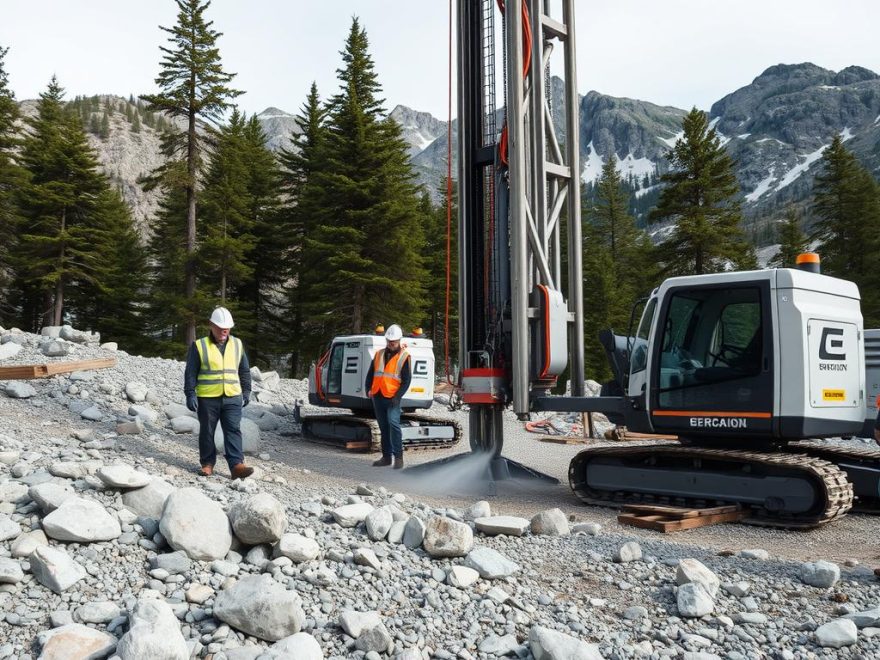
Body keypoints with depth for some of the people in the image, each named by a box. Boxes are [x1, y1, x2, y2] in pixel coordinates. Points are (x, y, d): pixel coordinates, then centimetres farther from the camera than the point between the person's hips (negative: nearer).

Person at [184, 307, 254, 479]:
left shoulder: (237, 344, 10)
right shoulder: (199, 346, 0)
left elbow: (244, 370, 19)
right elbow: (190, 373, 0)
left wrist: (246, 391, 15)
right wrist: (190, 394, -7)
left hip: (232, 397, 2)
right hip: (207, 398, -2)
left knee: (233, 431, -6)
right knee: (207, 432, 7)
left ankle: (236, 465, -10)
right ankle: (207, 463, 19)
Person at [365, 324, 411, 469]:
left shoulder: (404, 357, 0)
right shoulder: (379, 355, 14)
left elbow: (406, 380, -4)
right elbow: (370, 374, 18)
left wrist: (397, 396, -14)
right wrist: (368, 389, 3)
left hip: (392, 398, -5)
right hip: (377, 397, 5)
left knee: (393, 423, -20)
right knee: (384, 428, 10)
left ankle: (398, 456, -15)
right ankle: (386, 457, 17)